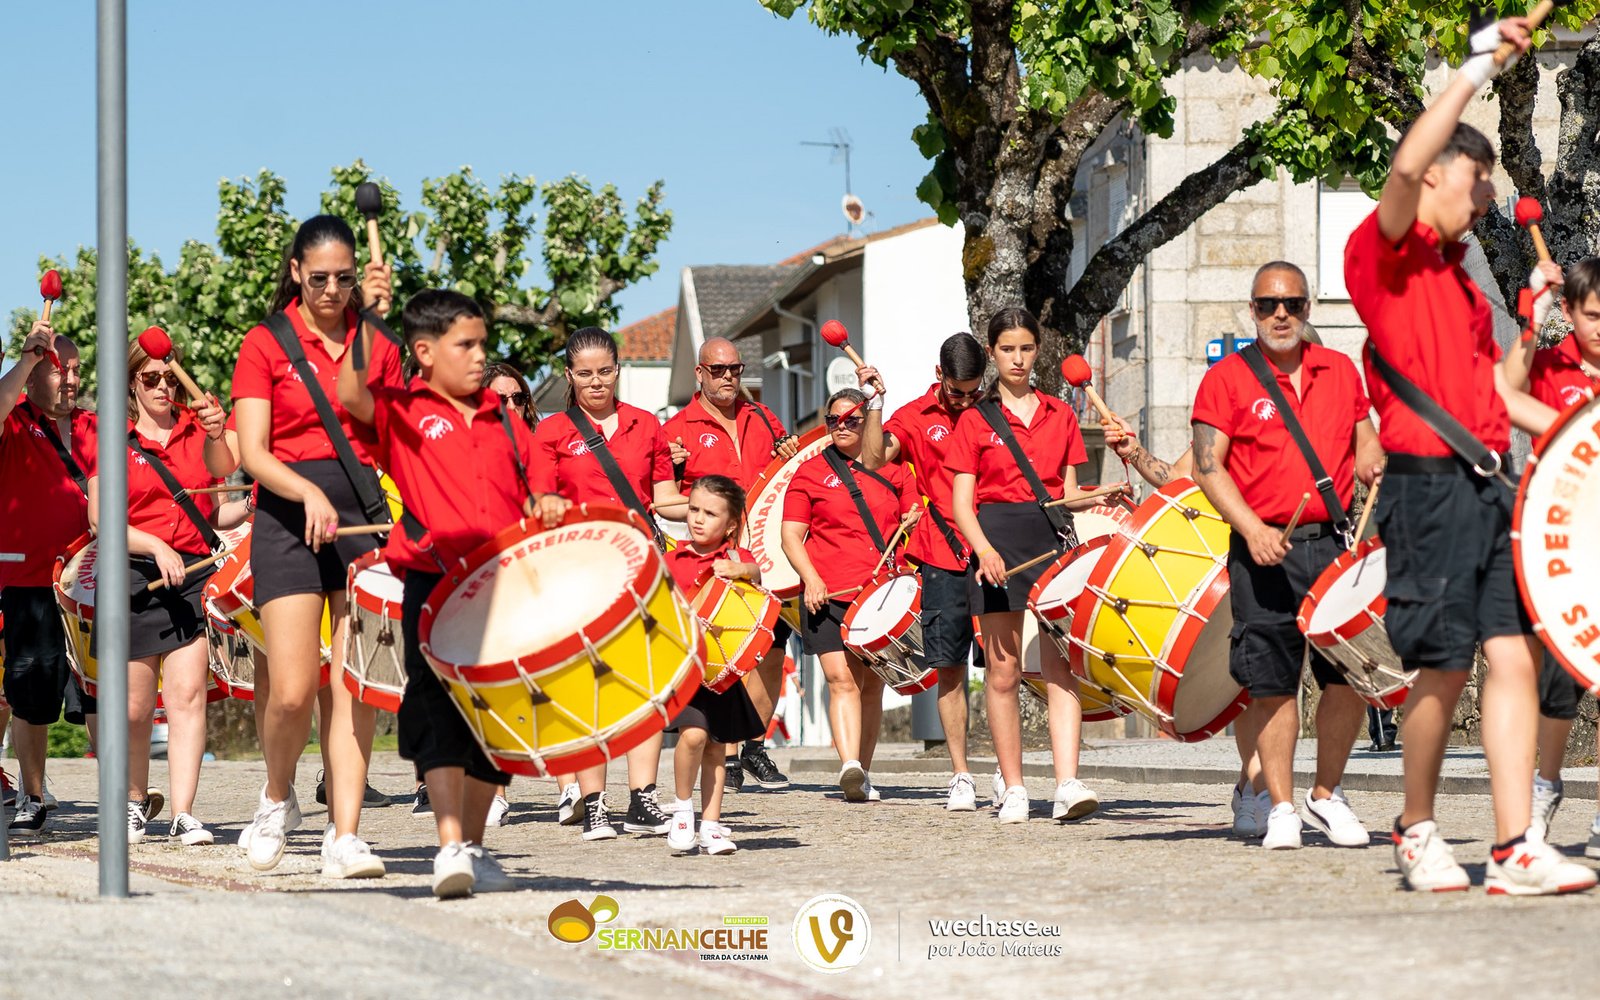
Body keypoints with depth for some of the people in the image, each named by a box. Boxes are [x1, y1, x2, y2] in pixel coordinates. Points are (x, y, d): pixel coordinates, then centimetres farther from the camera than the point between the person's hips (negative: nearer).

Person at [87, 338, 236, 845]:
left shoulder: (195, 428, 7)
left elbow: (223, 472, -14)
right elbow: (100, 518, -2)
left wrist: (216, 435, -35)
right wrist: (155, 546, -15)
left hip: (195, 572, 0)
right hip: (137, 575, 0)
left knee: (188, 693, -10)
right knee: (135, 705, 5)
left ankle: (183, 813, -11)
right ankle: (135, 800, 27)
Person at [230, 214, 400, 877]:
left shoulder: (376, 343, 12)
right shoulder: (266, 344, 2)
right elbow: (253, 452, -6)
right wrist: (310, 493, -21)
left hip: (365, 510, 3)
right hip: (289, 515, -2)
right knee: (291, 690, -10)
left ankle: (344, 835, -2)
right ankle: (278, 798, 19)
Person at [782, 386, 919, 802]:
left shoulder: (892, 472, 13)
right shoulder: (810, 473, 7)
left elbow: (916, 522, 22)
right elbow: (791, 535, 3)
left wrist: (912, 525, -2)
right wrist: (811, 579, -11)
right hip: (830, 596, -3)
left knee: (872, 686, 7)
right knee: (842, 678, -17)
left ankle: (864, 774, 16)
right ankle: (850, 768, -28)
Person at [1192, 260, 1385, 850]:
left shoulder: (1340, 371, 13)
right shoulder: (1227, 379, 1)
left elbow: (1364, 446, 19)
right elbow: (1208, 467, -4)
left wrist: (1376, 466, -5)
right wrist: (1253, 529, -17)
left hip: (1334, 543, 3)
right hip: (1265, 549, -3)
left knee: (1350, 674, 1)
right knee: (1272, 683, -2)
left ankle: (1328, 795, 18)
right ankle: (1281, 808, 8)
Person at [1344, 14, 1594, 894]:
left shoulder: (1459, 277, 22)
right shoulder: (1387, 249, -2)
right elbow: (1406, 166, -22)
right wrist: (1477, 70, -21)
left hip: (1488, 484, 8)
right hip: (1430, 484, -8)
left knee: (1515, 655, -2)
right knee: (1444, 669, -4)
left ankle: (1515, 850, -4)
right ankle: (1416, 830, 15)